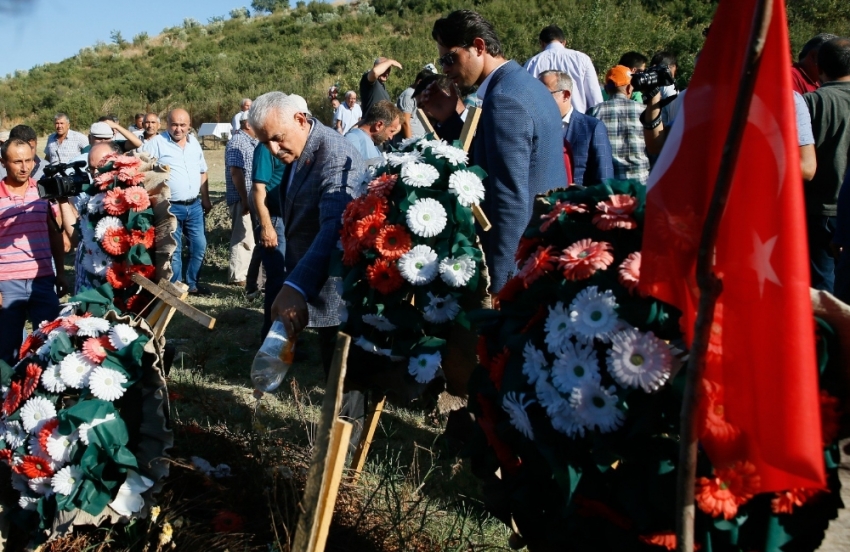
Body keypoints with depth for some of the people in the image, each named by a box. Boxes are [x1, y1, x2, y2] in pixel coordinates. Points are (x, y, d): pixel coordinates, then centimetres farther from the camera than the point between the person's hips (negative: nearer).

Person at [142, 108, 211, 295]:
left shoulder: (194, 142, 9)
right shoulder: (157, 143, -9)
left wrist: (205, 199, 17)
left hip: (194, 206, 6)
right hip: (170, 208, -5)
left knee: (199, 246, 12)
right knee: (173, 251, 4)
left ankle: (191, 283, 28)